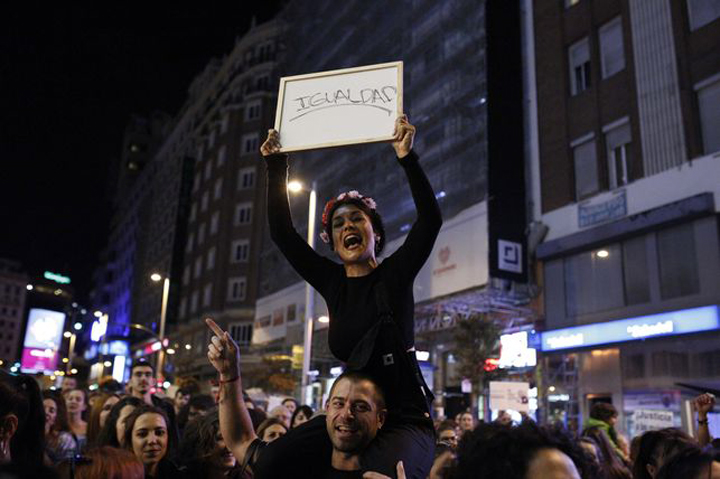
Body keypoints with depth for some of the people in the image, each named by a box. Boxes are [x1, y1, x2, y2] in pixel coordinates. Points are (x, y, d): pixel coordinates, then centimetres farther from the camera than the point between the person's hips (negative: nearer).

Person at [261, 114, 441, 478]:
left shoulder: (395, 275, 0)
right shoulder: (332, 282, 8)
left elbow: (431, 219, -14)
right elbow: (282, 233, 7)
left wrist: (406, 157, -20)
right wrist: (276, 167, 5)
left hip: (404, 420, -4)